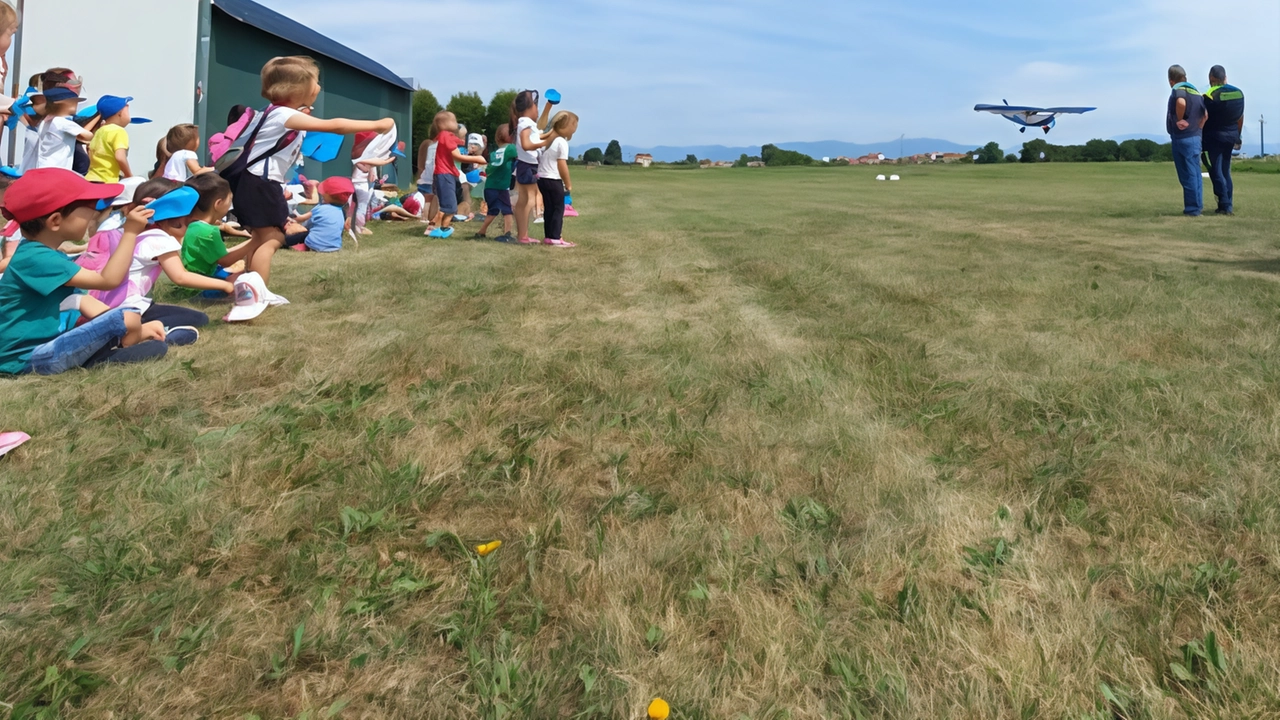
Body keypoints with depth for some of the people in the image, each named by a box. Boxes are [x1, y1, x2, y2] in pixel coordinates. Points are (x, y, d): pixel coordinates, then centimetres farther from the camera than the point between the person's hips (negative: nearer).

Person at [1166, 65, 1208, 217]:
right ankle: (1198, 206, 21)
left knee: (1187, 175, -5)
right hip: (1195, 138, 9)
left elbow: (1181, 102, -33)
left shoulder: (1178, 90, -10)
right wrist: (1198, 129, 15)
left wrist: (1179, 120, -19)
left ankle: (1192, 209, -3)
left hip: (1182, 138, -9)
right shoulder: (1196, 91, 15)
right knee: (1195, 173, 14)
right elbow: (1205, 115, 15)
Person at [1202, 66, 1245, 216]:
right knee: (1225, 170, 15)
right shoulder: (1239, 93, 5)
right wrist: (1238, 136, 22)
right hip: (1231, 136, 6)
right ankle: (1229, 204, 14)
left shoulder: (1209, 95, -14)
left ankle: (1225, 205, -8)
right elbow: (1240, 118, 12)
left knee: (1216, 171, -2)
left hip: (1214, 136, -6)